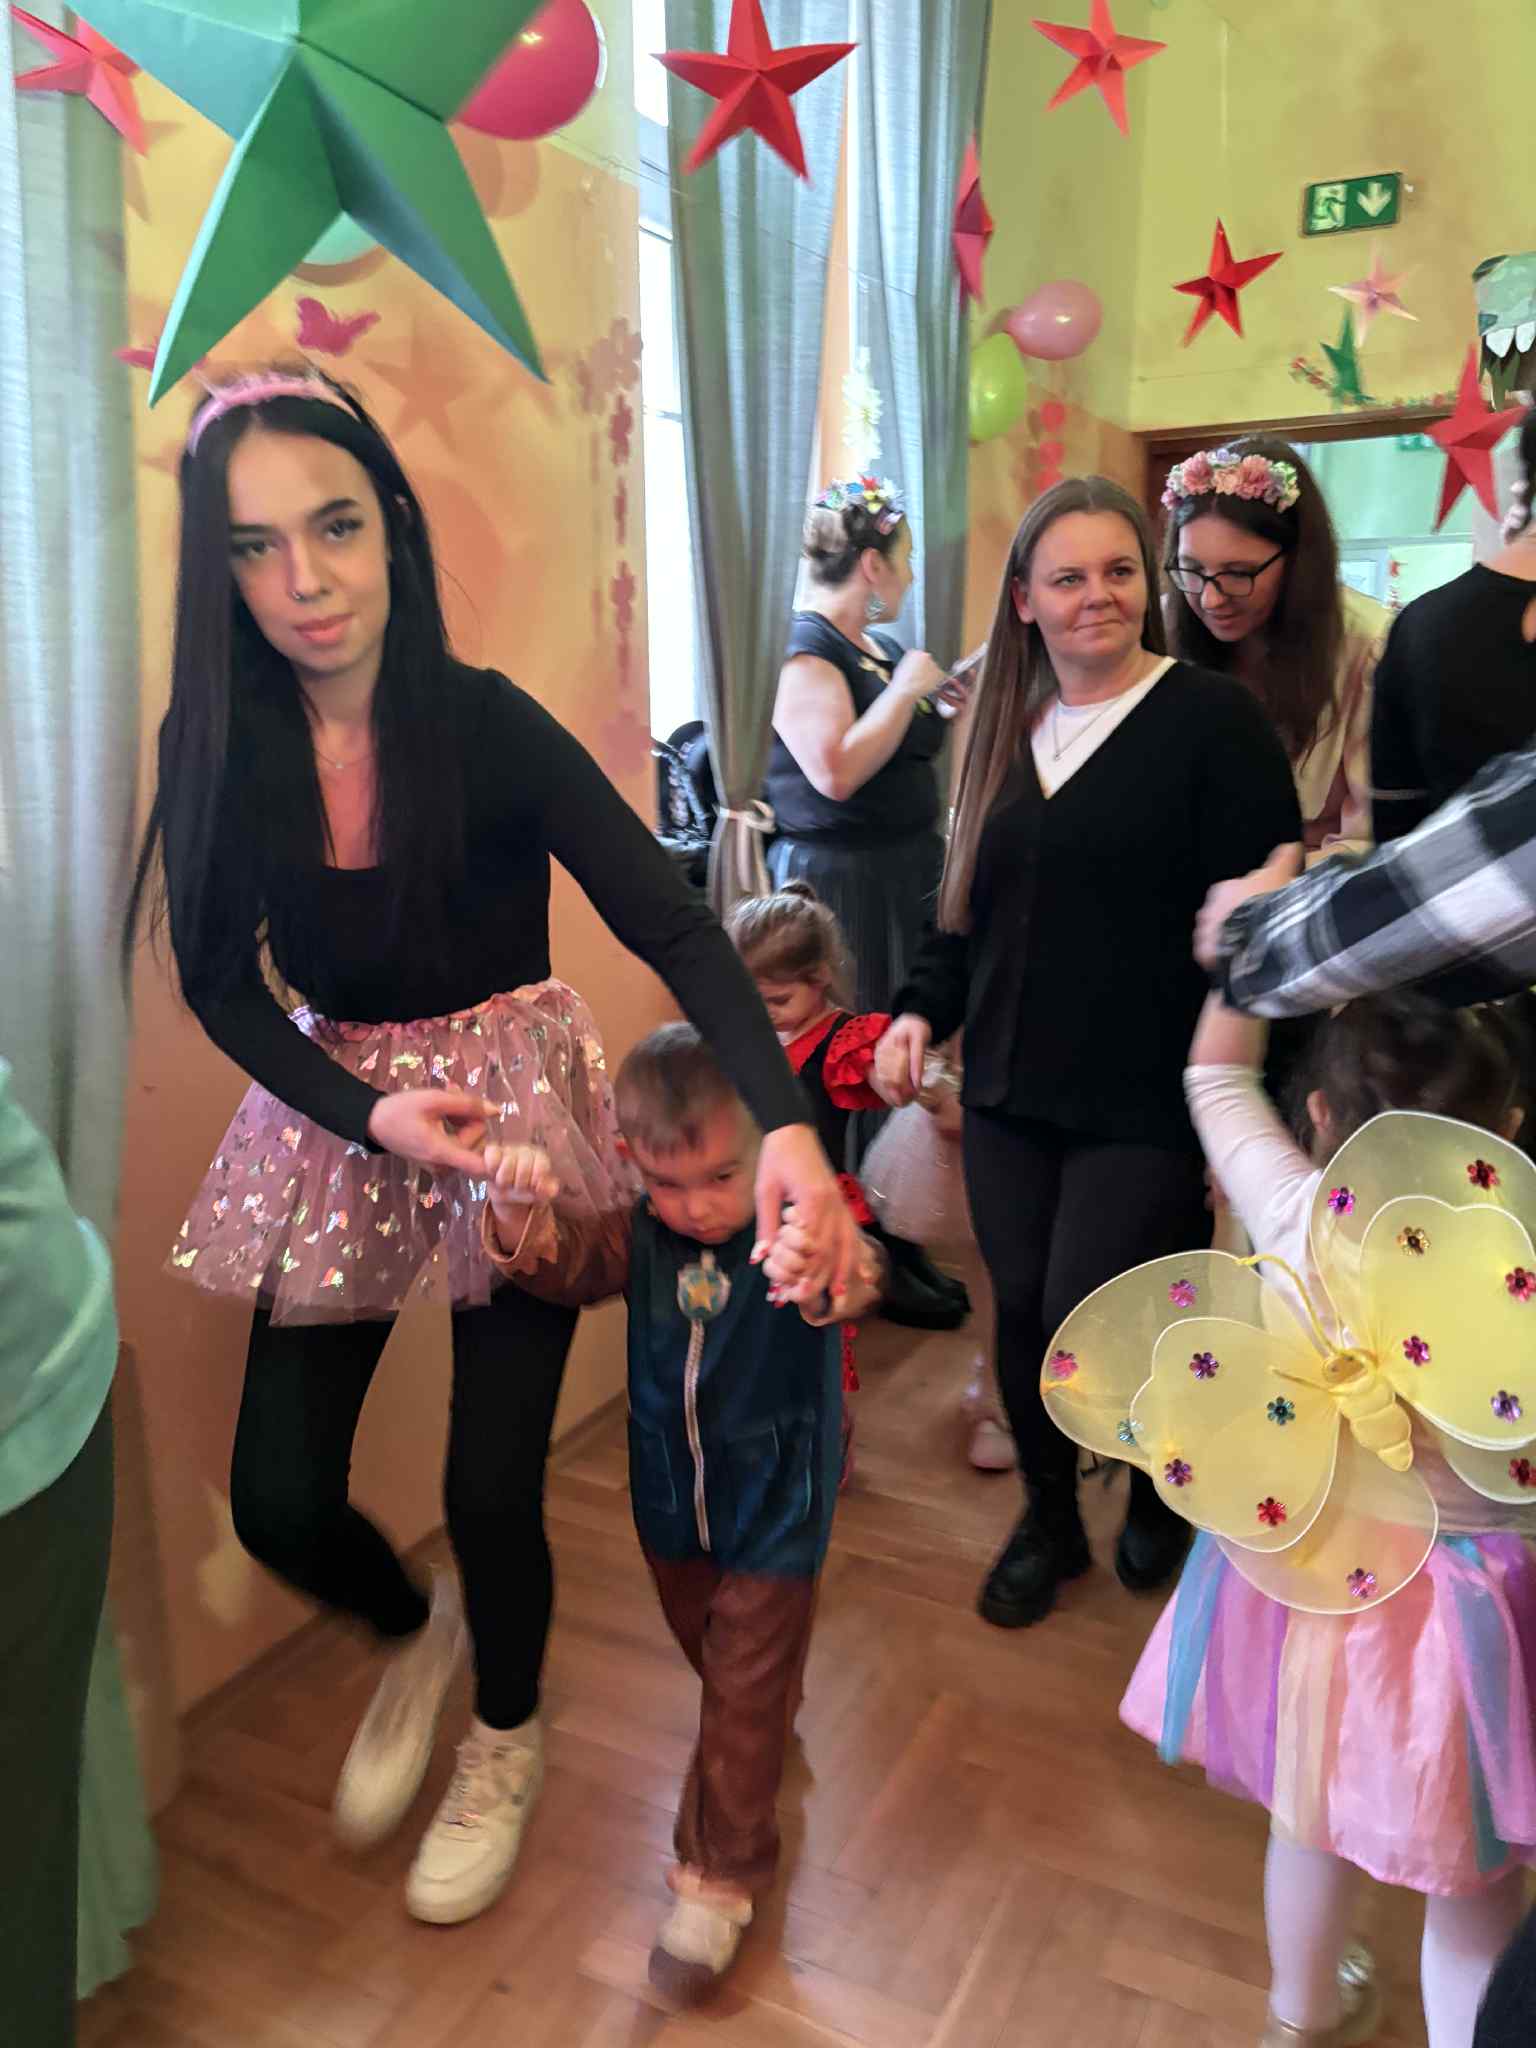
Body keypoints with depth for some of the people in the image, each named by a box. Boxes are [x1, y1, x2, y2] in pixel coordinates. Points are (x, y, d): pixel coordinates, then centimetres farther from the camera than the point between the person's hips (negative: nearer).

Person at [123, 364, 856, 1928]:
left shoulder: (485, 723, -17)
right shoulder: (218, 745, -7)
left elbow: (674, 930, -22)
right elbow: (222, 987, -3)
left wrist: (785, 1124, -37)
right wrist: (370, 1114, -20)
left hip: (517, 1099, -3)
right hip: (335, 1114, 3)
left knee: (491, 1488, 1)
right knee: (277, 1501, 3)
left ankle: (504, 1746, 37)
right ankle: (414, 1634, 41)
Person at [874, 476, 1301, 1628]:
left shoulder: (1214, 721, -7)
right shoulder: (1007, 731, 11)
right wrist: (922, 1011, 2)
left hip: (1146, 1101, -5)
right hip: (1012, 1091, 5)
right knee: (1022, 1316, 10)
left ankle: (1165, 1485, 30)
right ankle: (1050, 1522, 35)